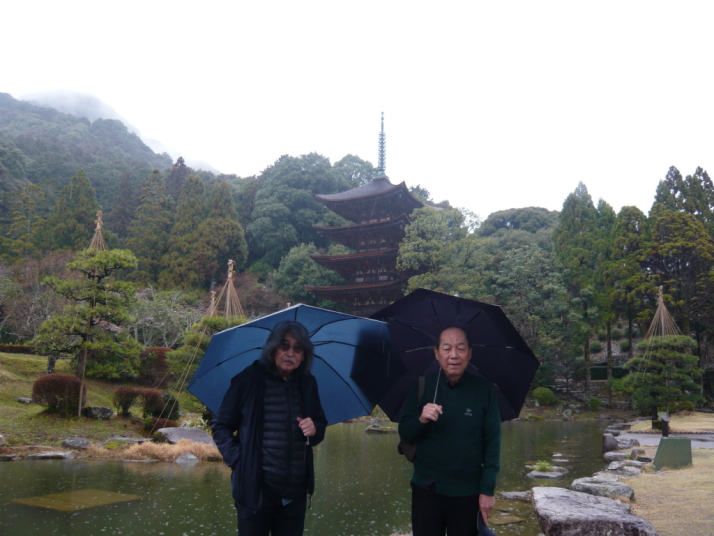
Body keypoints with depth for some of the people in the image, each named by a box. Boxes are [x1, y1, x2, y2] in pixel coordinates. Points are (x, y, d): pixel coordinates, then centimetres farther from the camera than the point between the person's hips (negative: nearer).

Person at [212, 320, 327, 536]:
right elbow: (220, 426, -2)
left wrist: (315, 429, -6)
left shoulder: (308, 384, 5)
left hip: (295, 491, 4)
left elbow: (321, 424, 16)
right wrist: (238, 459, -12)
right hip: (255, 490, -4)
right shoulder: (248, 380, -8)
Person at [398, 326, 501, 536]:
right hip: (426, 488, 1)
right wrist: (421, 419, -19)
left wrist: (487, 489, -6)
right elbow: (404, 434, 1)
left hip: (468, 493, -1)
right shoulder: (422, 386, -3)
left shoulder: (483, 390, -6)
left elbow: (492, 443, -3)